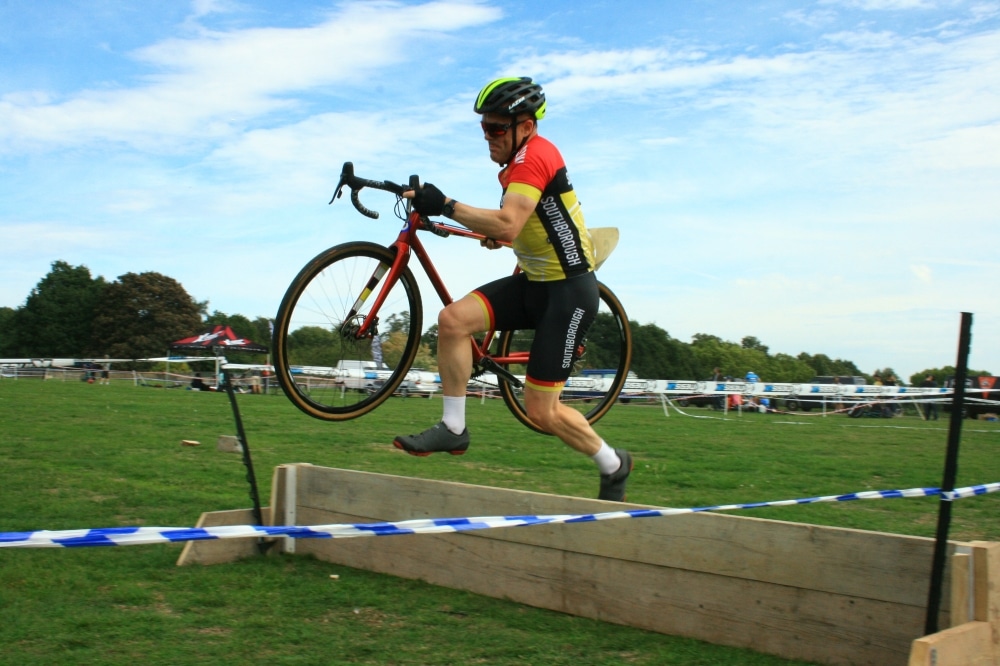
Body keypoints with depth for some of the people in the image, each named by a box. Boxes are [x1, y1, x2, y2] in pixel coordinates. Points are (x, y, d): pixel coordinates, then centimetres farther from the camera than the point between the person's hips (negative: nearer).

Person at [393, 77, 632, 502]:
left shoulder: (534, 155, -19)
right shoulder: (519, 158, 11)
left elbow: (508, 225, -35)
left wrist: (444, 206, -33)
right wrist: (495, 232, 13)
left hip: (569, 291, -9)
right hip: (532, 281, 9)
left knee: (541, 411, -6)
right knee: (452, 319, -14)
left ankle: (613, 464, 19)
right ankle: (453, 428, -4)